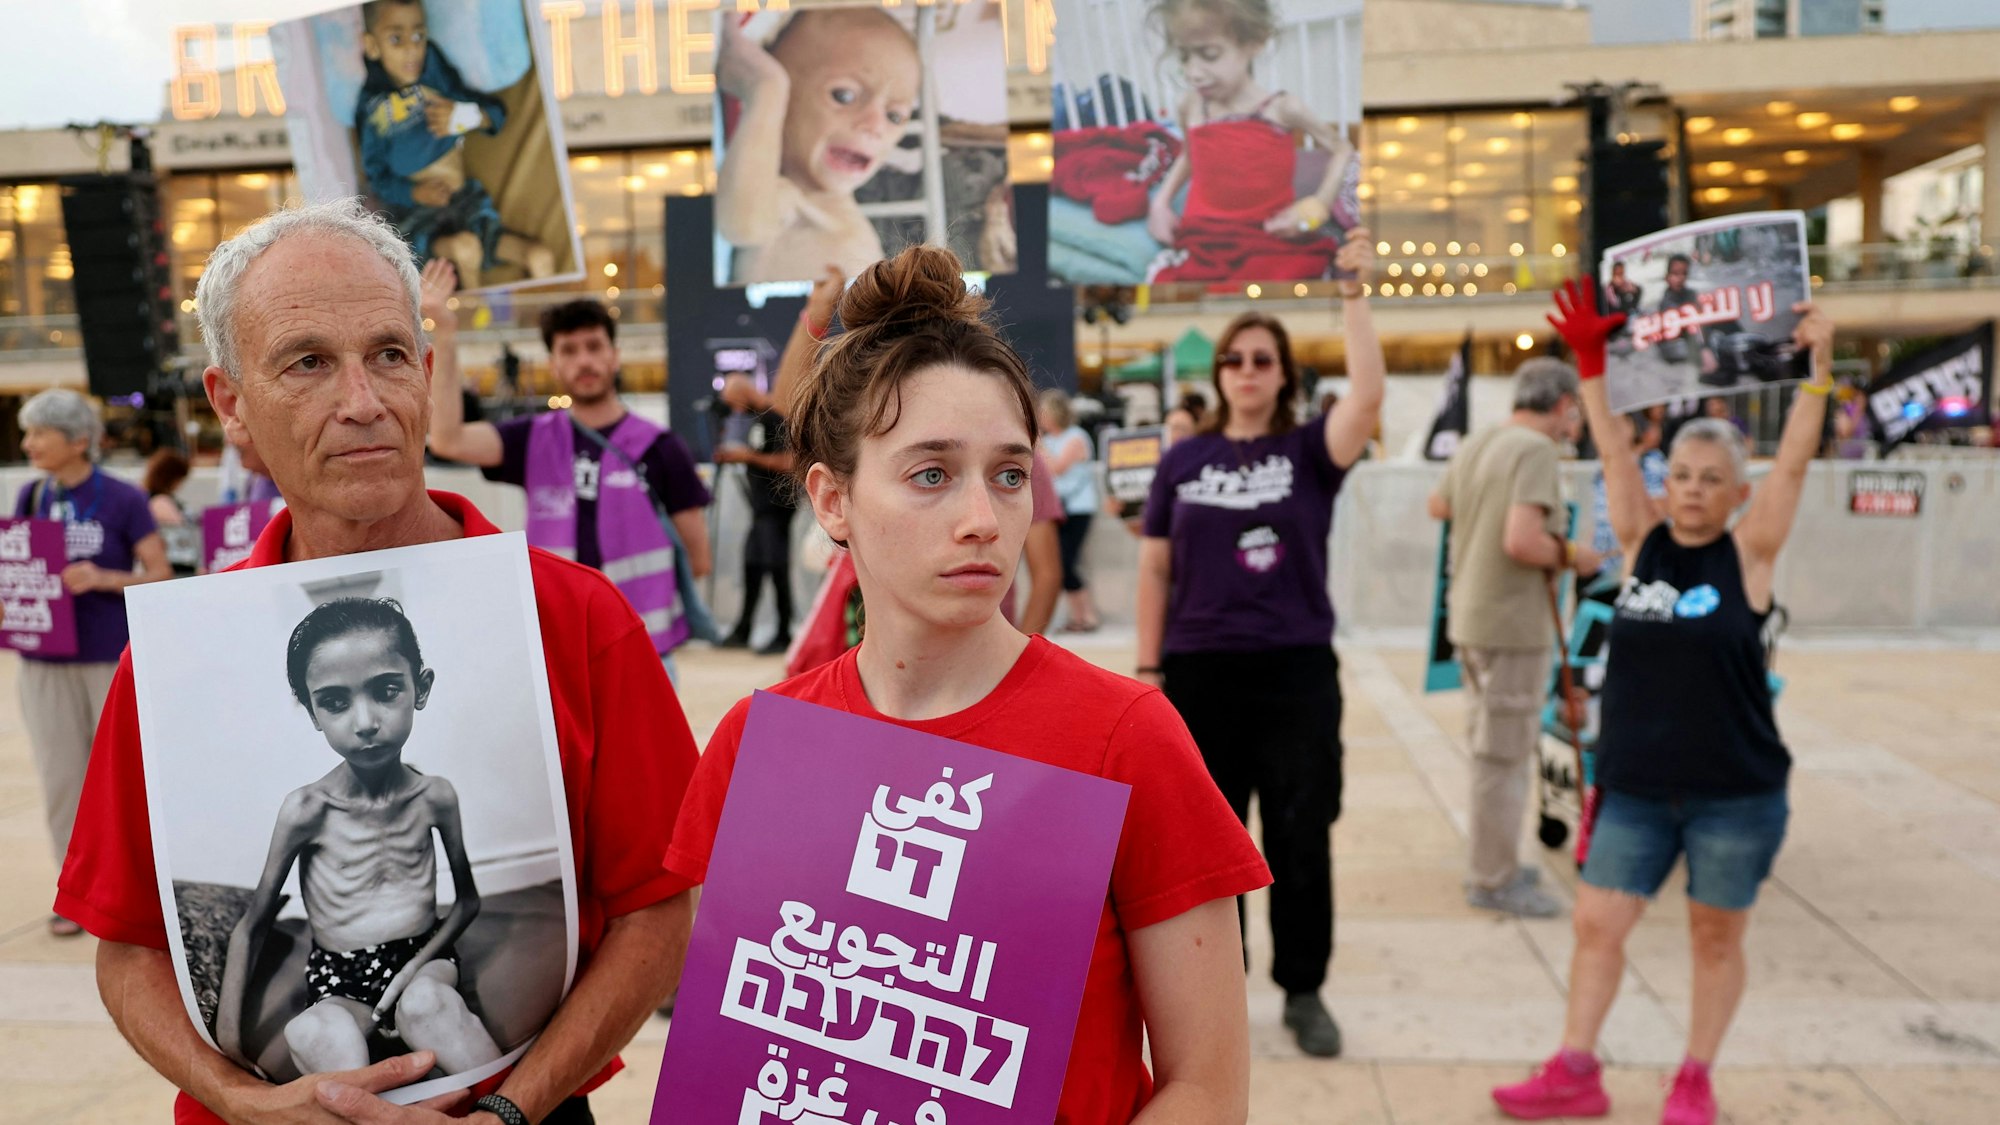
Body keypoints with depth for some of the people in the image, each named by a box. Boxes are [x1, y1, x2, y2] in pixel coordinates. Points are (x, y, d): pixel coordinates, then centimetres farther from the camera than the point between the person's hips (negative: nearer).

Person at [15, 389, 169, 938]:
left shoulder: (122, 500, -6)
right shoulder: (29, 497, 6)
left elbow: (160, 574, -6)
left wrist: (103, 579, -21)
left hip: (114, 657, -4)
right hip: (45, 659, 4)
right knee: (60, 778, 7)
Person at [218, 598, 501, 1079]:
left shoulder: (435, 797, -7)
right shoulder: (306, 809, -12)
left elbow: (468, 900, 4)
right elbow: (252, 925, -2)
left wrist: (415, 969, -10)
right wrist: (229, 1028, -8)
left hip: (423, 956, 1)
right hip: (339, 982, -1)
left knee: (426, 1004, -34)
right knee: (323, 1042, -35)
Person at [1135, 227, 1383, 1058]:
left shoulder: (1310, 451, 1)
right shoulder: (1183, 460, 4)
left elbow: (1368, 397, -19)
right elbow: (1155, 568, 6)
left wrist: (1353, 293, -20)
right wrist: (1148, 668, 2)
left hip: (1297, 670, -1)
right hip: (1200, 671, 1)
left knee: (1301, 839, 7)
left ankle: (1303, 992, 22)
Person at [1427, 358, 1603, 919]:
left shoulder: (1473, 445, 9)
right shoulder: (1537, 451, -18)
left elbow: (1438, 505, 25)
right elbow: (1522, 541, -28)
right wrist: (1570, 555, -12)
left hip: (1470, 616, 9)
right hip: (1513, 624, -9)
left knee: (1490, 745, 20)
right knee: (1504, 754, 0)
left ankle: (1494, 863, 31)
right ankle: (1494, 879, 10)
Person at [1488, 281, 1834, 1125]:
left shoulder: (1748, 553, -4)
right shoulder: (1642, 543, 1)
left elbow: (1794, 461, -12)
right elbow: (1615, 450, -2)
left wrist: (1818, 367, -17)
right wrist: (1590, 359, -8)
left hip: (1735, 791, -2)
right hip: (1635, 786, 3)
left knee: (1715, 937, 10)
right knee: (1596, 924, 4)